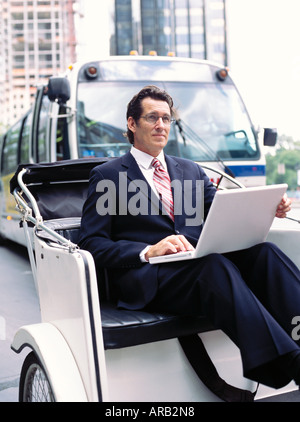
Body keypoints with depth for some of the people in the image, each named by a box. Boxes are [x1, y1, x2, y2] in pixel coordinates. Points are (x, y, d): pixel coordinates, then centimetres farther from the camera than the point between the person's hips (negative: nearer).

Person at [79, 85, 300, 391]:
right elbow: (91, 244, 0)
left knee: (263, 251, -24)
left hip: (201, 267, 5)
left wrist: (267, 209, -8)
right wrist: (148, 251, -16)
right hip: (148, 280, -5)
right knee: (214, 263, -35)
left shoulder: (190, 170, 25)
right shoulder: (106, 176, 9)